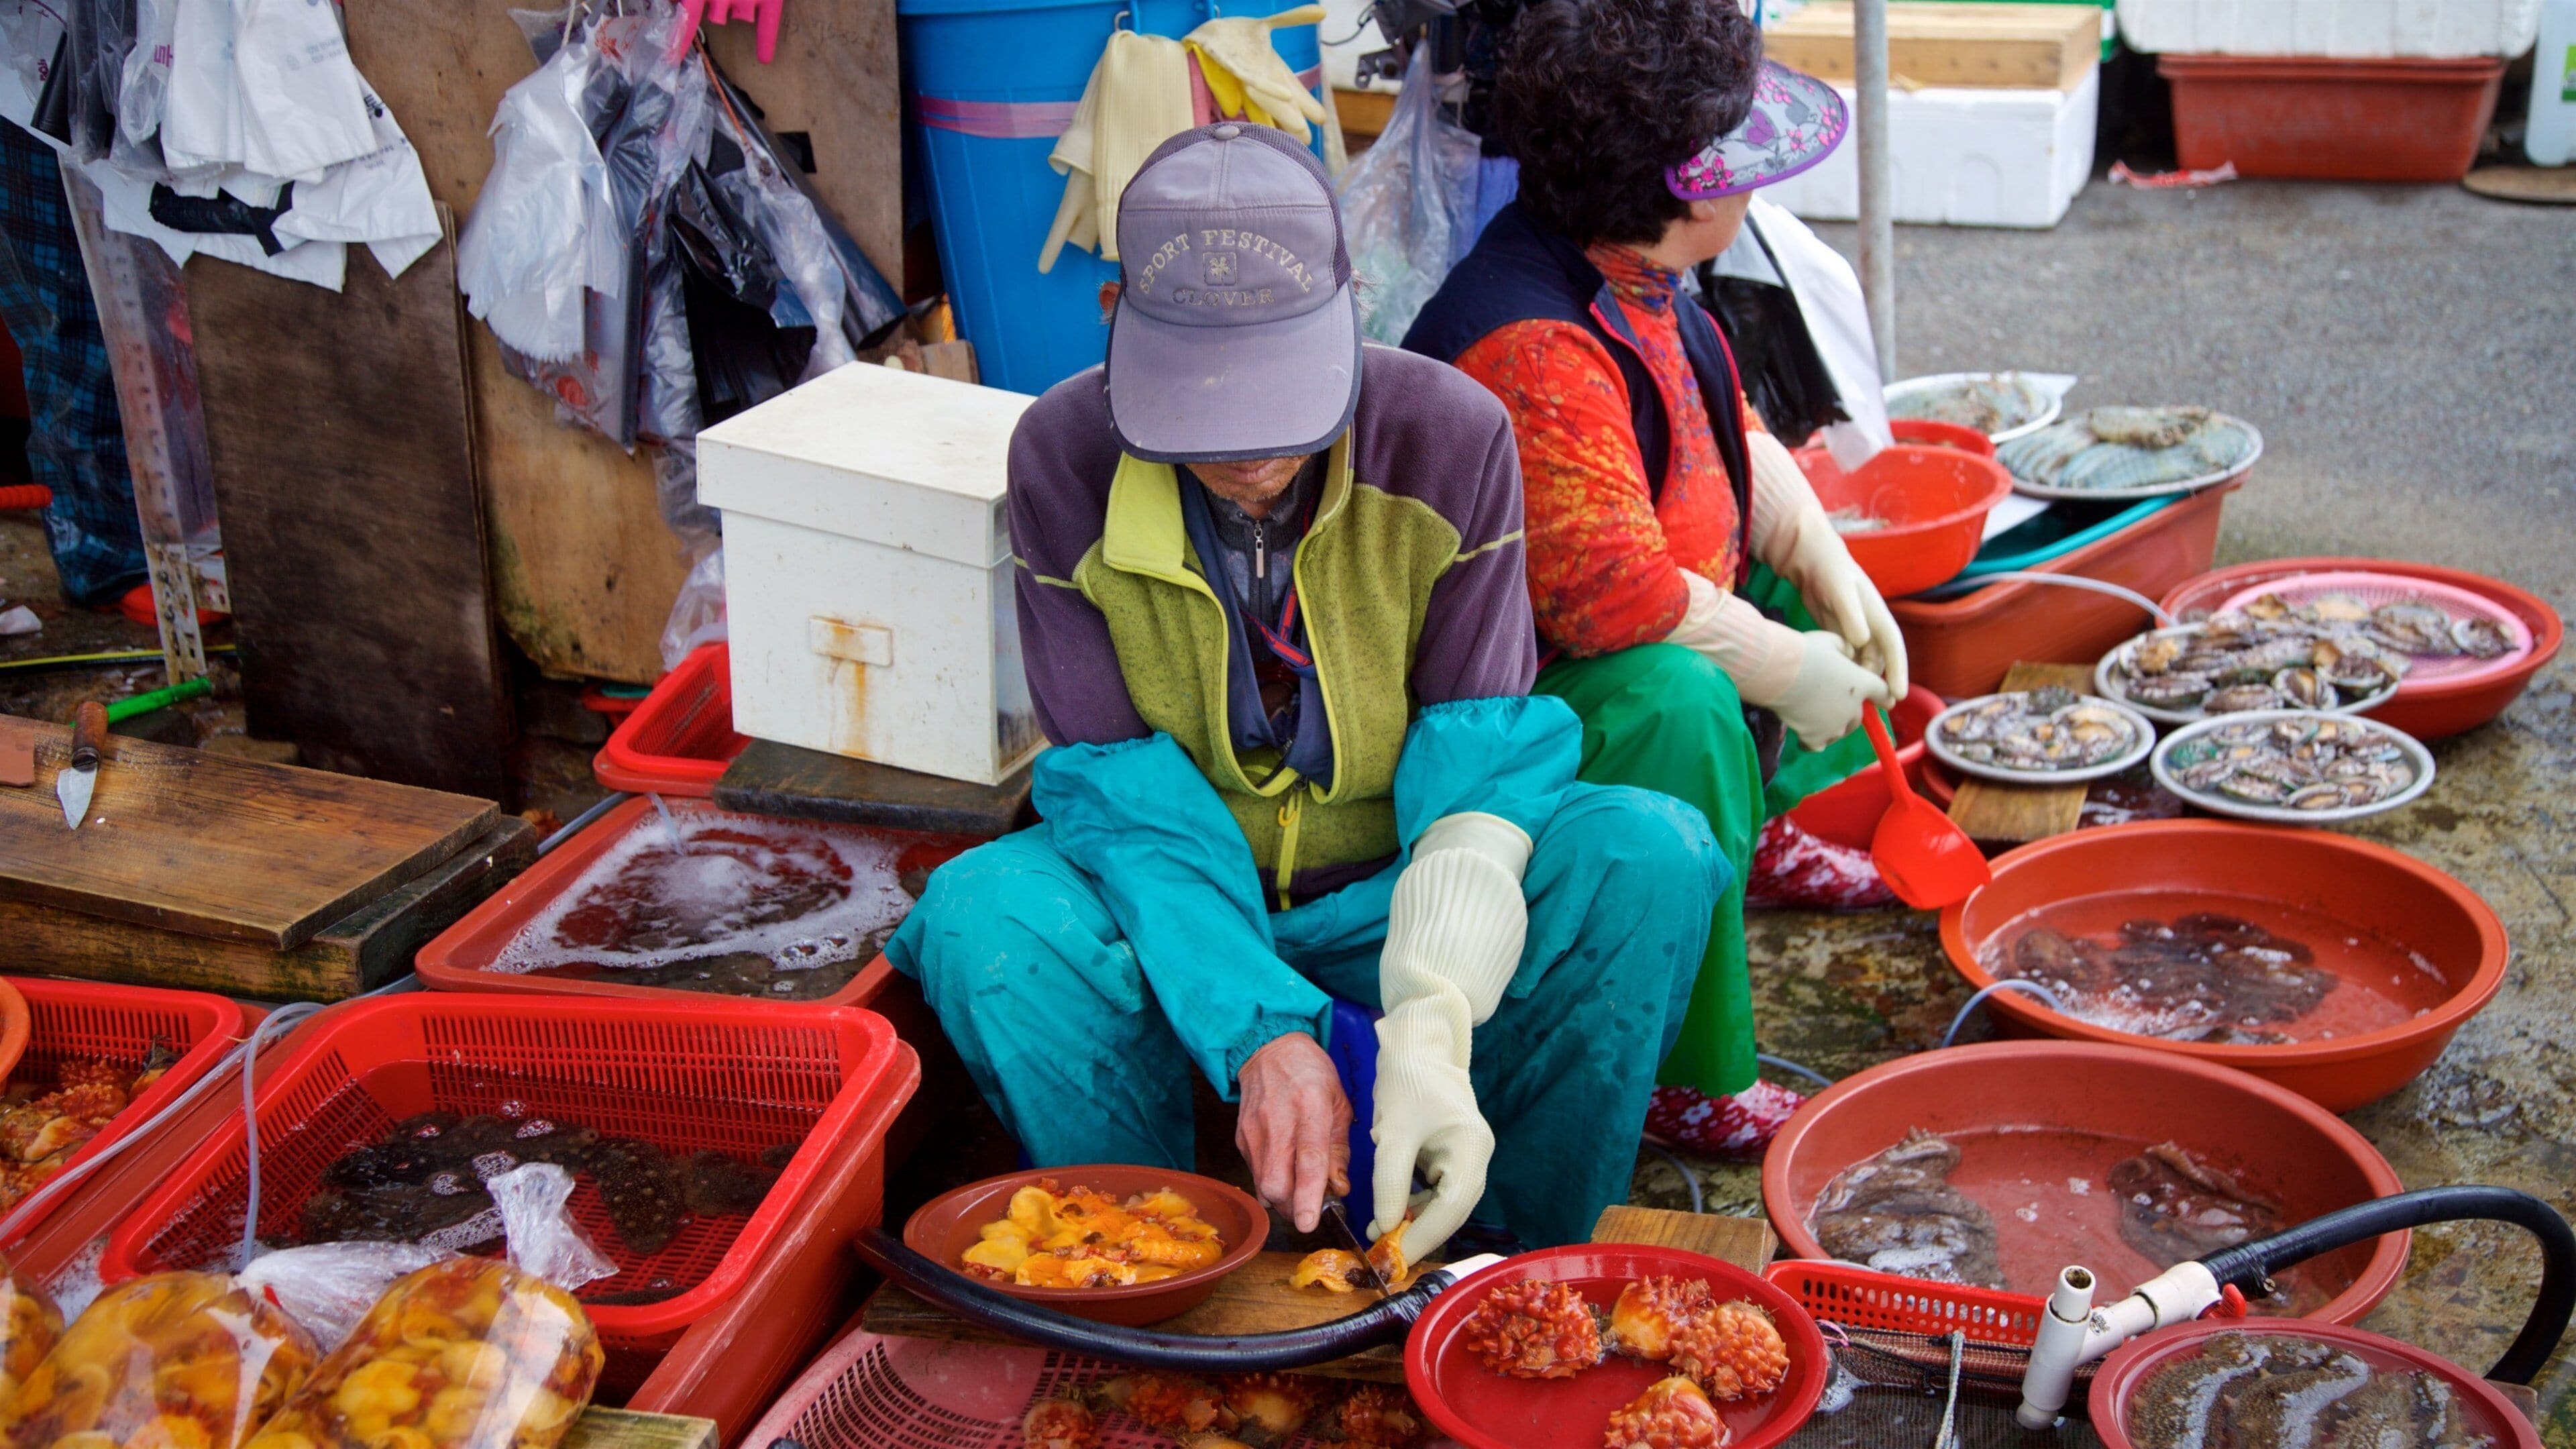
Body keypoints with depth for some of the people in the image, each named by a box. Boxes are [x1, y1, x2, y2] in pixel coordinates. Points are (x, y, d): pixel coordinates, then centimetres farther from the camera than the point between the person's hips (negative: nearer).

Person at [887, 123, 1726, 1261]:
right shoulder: (1061, 458, -15)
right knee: (979, 915, -31)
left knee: (1654, 857, -27)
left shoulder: (1450, 437, -15)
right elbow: (1117, 786, -17)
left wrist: (1430, 1029, -34)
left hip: (1401, 900, 1)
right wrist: (1259, 1033, -31)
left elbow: (1484, 749, -17)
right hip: (1173, 910, 0)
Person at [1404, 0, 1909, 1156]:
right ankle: (1690, 1085, -27)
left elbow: (1735, 443, 14)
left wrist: (1831, 575, 2)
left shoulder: (1632, 278, 0)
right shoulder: (1533, 353, -32)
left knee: (1801, 589, 18)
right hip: (1501, 697, -11)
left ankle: (1771, 826, 33)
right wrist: (1790, 673, -21)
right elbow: (1618, 598, -33)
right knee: (1677, 706, -36)